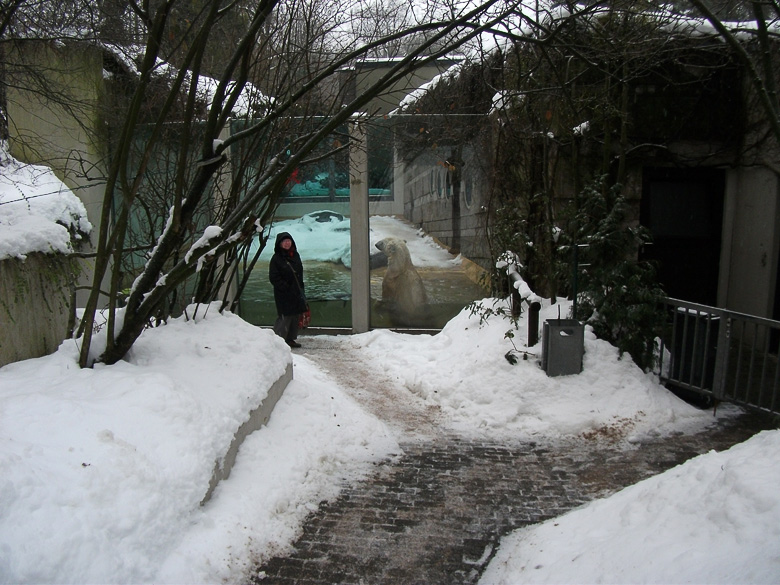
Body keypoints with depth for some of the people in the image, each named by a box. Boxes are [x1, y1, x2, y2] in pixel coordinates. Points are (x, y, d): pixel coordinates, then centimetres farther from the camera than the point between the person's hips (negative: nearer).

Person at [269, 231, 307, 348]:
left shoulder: (296, 255, 11)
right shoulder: (276, 258, -9)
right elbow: (273, 277, -11)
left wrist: (301, 289, 12)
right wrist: (286, 288, -16)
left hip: (297, 293, 7)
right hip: (284, 295, -7)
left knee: (296, 316, 11)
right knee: (285, 317, -9)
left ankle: (290, 339, 23)